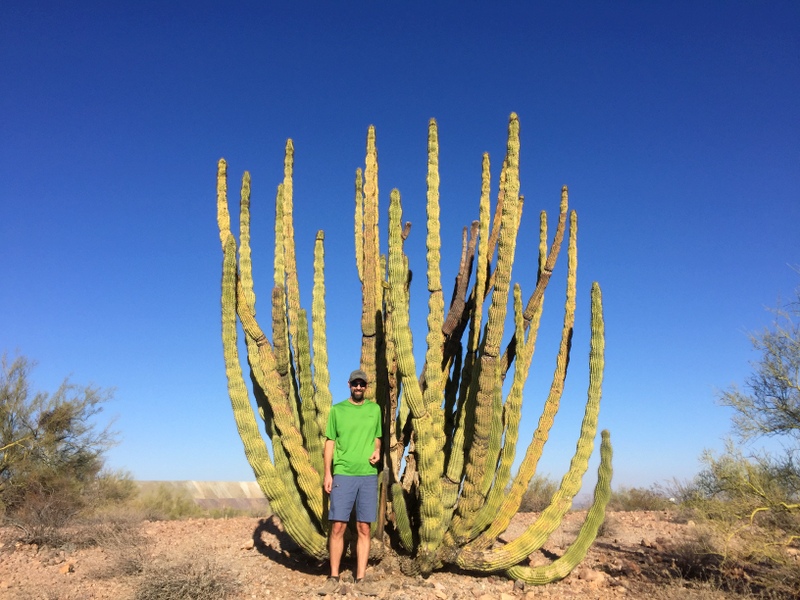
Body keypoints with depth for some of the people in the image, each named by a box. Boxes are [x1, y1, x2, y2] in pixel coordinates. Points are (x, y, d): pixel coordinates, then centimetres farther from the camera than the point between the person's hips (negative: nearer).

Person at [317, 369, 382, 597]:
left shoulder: (375, 409, 9)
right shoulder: (337, 410, 4)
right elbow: (329, 443, 4)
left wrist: (377, 452, -4)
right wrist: (327, 473, -3)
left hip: (368, 475, 2)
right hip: (343, 474, -1)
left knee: (364, 529, 4)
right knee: (338, 527, -1)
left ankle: (360, 579, 12)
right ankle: (333, 578, 11)